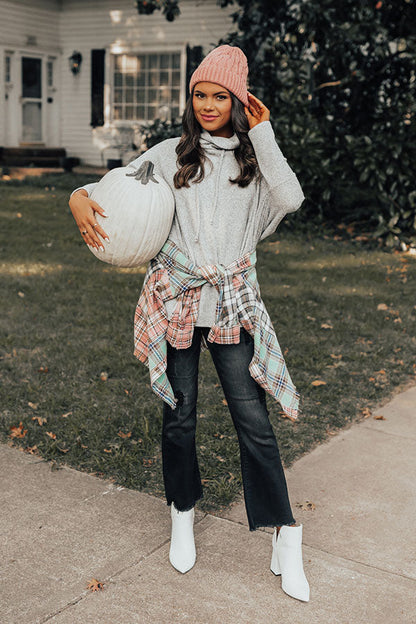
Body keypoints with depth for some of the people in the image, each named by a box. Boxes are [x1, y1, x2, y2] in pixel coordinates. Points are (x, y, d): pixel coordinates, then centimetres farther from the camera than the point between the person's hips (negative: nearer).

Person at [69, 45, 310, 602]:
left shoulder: (254, 157, 7)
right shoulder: (171, 155, 5)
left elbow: (291, 200, -11)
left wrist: (263, 136, -9)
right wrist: (81, 200, -15)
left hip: (233, 303, 0)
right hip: (176, 299, 1)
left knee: (253, 418, -3)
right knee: (179, 415, 10)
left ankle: (285, 536, 10)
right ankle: (183, 515, 32)